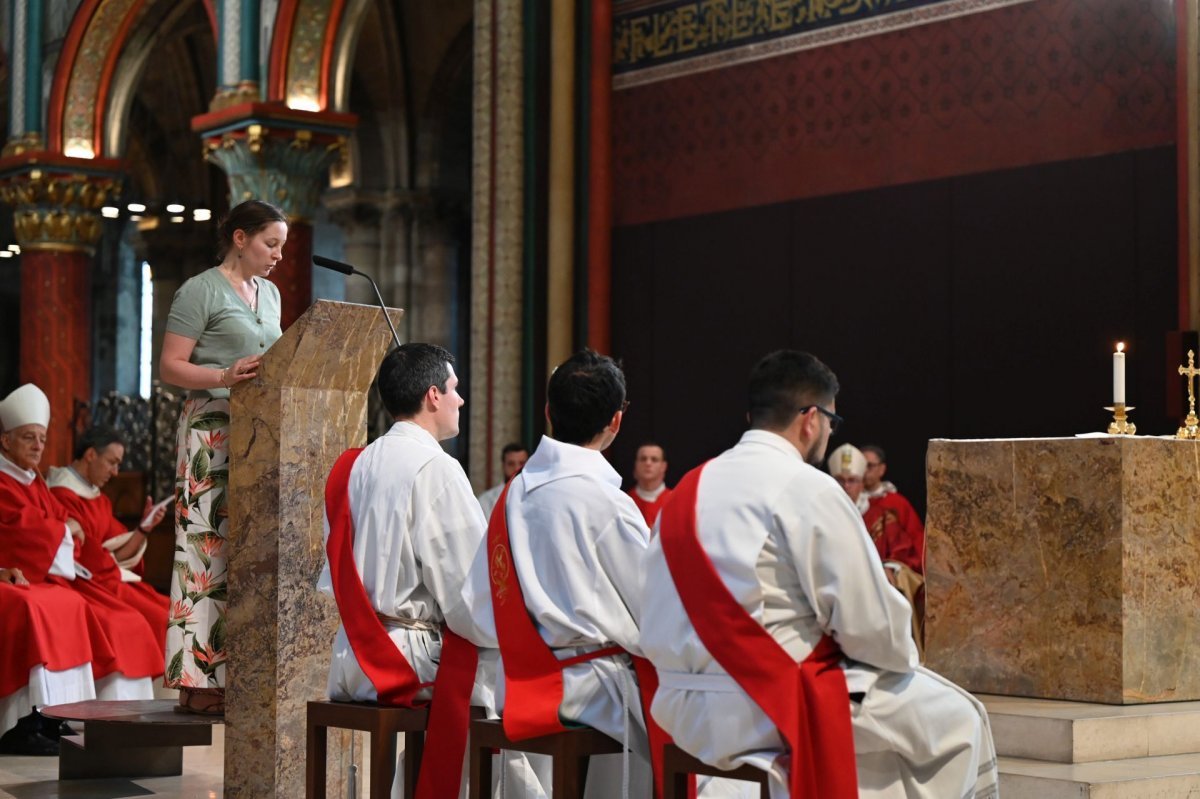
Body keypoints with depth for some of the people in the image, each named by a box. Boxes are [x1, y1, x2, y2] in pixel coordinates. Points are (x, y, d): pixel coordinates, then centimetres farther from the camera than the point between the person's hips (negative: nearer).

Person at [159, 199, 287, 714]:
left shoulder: (269, 293, 20)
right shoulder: (200, 291, -3)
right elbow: (170, 366, -7)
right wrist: (225, 377, -21)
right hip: (212, 433, -7)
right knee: (210, 549, -10)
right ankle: (198, 679, -9)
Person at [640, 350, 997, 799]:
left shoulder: (688, 490, 11)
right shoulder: (807, 488, -12)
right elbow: (873, 625, -14)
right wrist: (903, 656, 10)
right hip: (778, 710, -8)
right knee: (958, 719, 11)